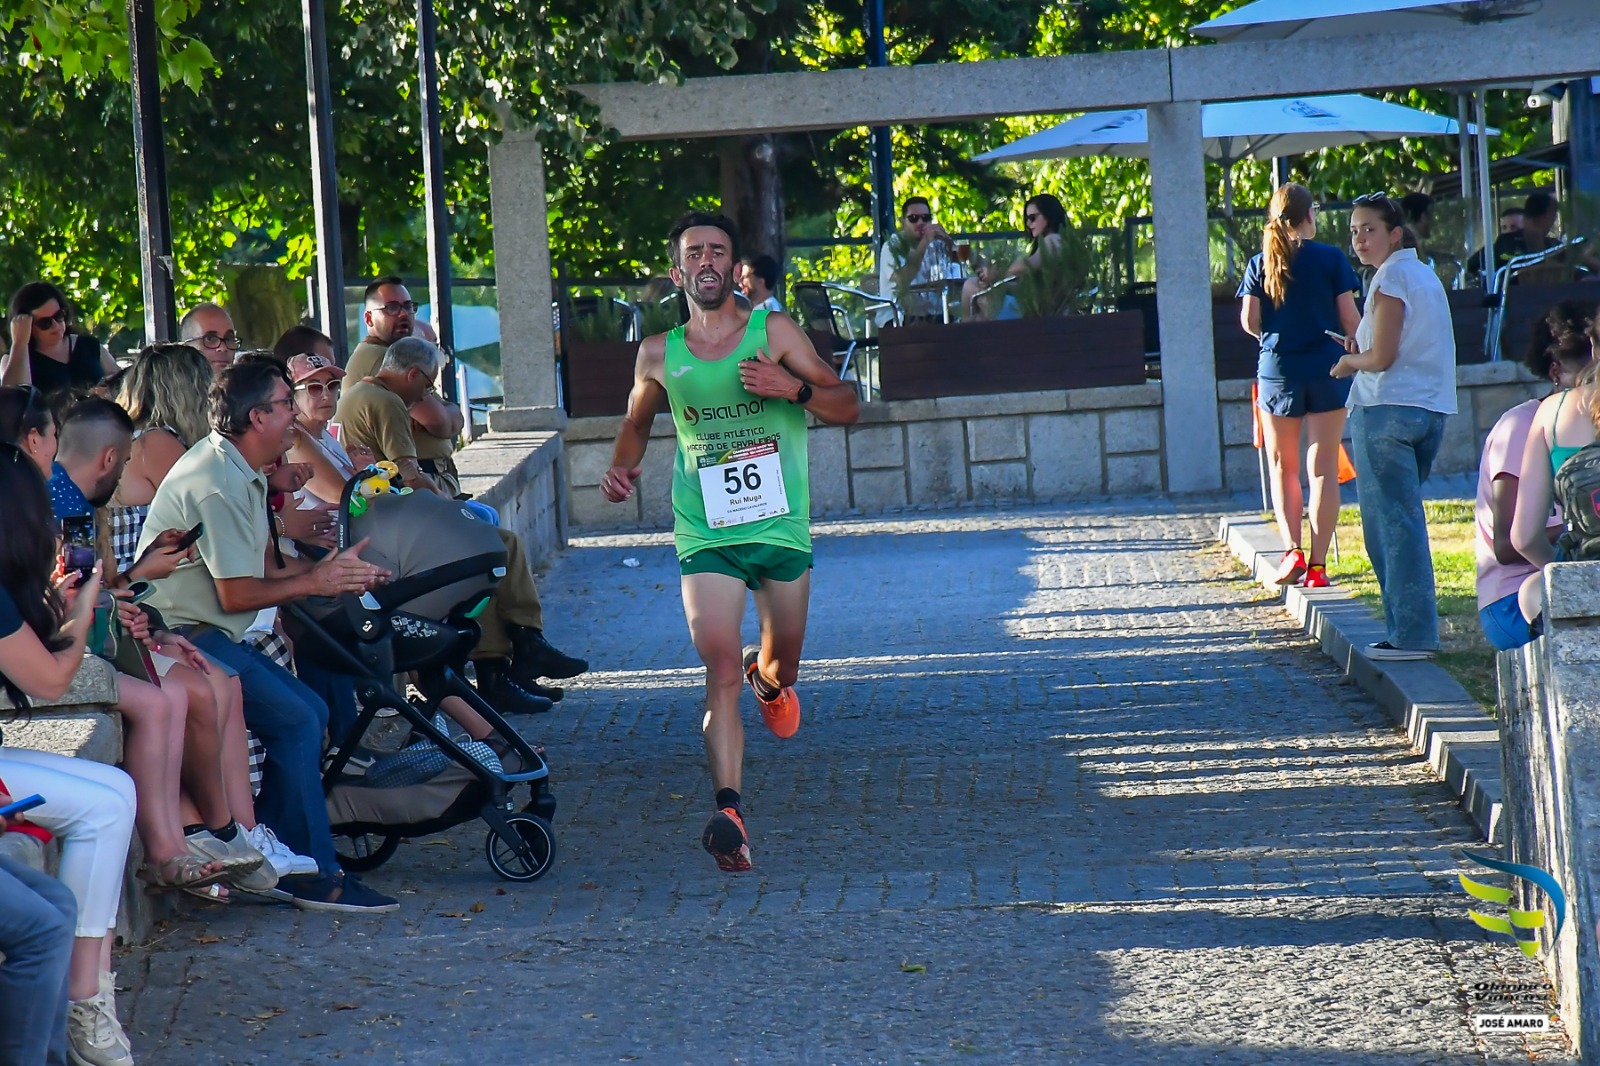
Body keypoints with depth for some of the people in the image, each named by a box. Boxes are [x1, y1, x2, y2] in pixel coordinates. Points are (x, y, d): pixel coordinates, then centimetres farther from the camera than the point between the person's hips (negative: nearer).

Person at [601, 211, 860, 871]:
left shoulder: (774, 333, 0)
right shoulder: (659, 356, 4)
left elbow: (847, 408, 0)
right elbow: (637, 423, 24)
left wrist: (793, 387, -19)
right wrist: (623, 469, 3)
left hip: (782, 525, 1)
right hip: (706, 533, -1)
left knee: (783, 661, 17)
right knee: (720, 670, -17)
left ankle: (769, 679, 56)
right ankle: (729, 812, -25)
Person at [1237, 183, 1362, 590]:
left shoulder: (1260, 264, 0)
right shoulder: (1330, 258, -5)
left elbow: (1249, 321, 0)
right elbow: (1350, 318, -4)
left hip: (1278, 370, 1)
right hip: (1327, 371, -1)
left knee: (1282, 466, 13)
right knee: (1324, 468, 3)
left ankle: (1292, 549, -4)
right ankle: (1318, 563, -2)